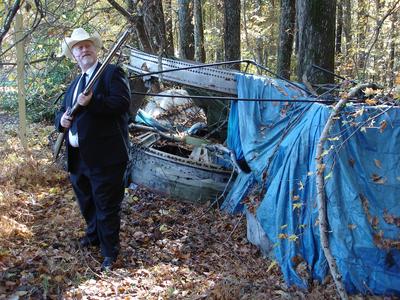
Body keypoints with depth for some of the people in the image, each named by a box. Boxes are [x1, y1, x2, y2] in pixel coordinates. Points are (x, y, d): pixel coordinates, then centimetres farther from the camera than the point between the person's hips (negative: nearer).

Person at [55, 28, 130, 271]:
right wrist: (62, 119, 0)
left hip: (105, 157, -8)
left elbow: (122, 103, -18)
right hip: (78, 157, 8)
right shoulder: (75, 84, 20)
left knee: (107, 205, 0)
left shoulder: (112, 73, -5)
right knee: (87, 202, 23)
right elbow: (63, 112, 23)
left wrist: (92, 102, -26)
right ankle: (94, 235, 45)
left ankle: (110, 252, 14)